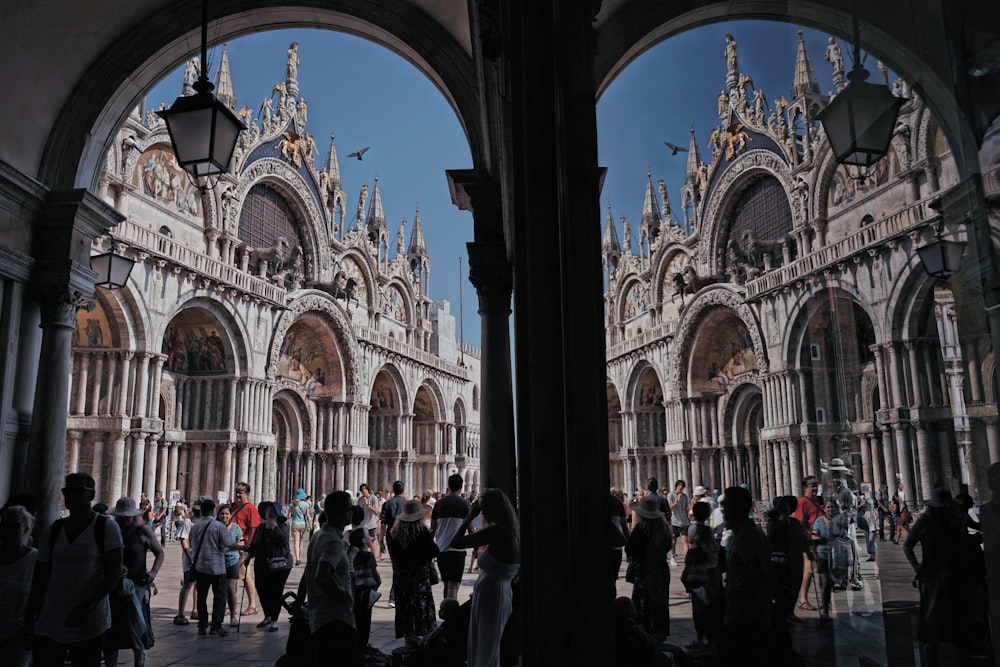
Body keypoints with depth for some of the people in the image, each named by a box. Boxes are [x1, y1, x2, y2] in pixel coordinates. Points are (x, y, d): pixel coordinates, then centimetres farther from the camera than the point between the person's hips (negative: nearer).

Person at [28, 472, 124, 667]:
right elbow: (40, 578, 10)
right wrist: (30, 620, 5)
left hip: (90, 625, -3)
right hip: (49, 624, 3)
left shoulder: (106, 528, -6)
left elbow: (114, 573, -9)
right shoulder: (52, 532, 7)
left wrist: (89, 606, -19)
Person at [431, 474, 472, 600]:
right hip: (457, 549, -4)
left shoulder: (439, 504, 8)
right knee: (453, 586, -7)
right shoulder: (465, 504, -2)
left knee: (446, 584, 19)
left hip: (441, 549, 4)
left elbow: (432, 529, 12)